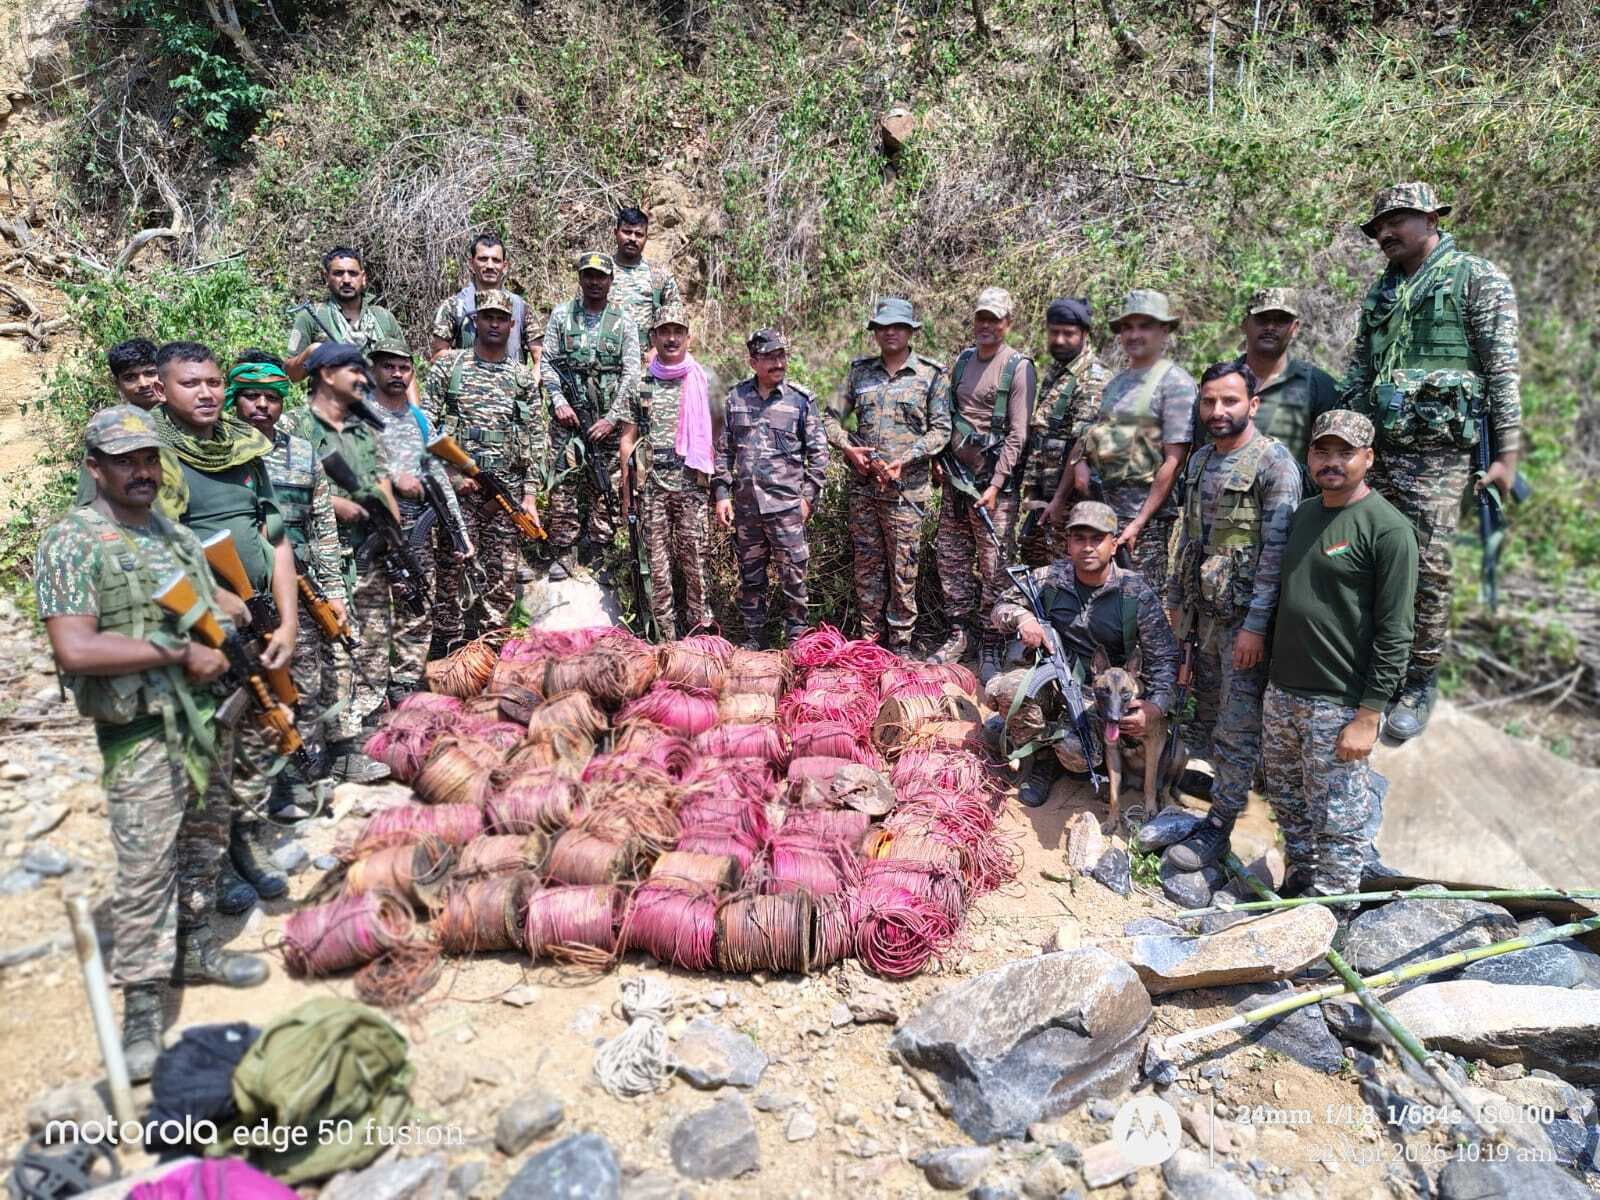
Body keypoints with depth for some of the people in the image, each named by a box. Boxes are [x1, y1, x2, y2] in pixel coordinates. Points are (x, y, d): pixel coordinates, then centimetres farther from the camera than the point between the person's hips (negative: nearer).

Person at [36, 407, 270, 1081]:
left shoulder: (178, 535, 10)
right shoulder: (71, 543, -11)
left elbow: (216, 616, 20)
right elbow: (74, 649, -21)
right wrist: (182, 654, -18)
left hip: (211, 717, 7)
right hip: (143, 731, -7)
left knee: (202, 846, 19)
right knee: (145, 870, -2)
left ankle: (194, 949, 37)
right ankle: (142, 1012, 9)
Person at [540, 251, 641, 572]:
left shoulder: (624, 322, 6)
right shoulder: (561, 315, 9)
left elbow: (631, 373, 0)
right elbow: (547, 363, 7)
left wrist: (612, 418, -8)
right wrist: (558, 400, -8)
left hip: (609, 418, 0)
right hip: (568, 414, 0)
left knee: (605, 488, 2)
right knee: (564, 484, -2)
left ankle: (597, 553, 11)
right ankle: (562, 554, 5)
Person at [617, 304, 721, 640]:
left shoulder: (705, 380, 6)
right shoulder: (641, 383, 9)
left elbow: (717, 436, 9)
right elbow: (627, 439, 9)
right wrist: (626, 489, 4)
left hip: (692, 485, -1)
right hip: (651, 484, 1)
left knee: (694, 562, 0)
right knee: (658, 565, 3)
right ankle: (665, 636, 10)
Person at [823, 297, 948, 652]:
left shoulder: (931, 374, 1)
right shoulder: (859, 370, 10)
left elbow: (940, 429, -4)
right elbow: (831, 418, 11)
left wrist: (904, 460, -15)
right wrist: (848, 448, -7)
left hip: (906, 487, -3)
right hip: (863, 486, 4)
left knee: (903, 568, 1)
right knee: (866, 564, 11)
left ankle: (900, 642, 13)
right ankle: (870, 637, 22)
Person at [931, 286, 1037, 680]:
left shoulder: (1018, 367, -5)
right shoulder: (961, 360, 13)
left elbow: (1017, 435, -10)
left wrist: (996, 485, -15)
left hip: (995, 483, -6)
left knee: (994, 567, -2)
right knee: (950, 558, 9)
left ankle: (990, 647, 7)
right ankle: (959, 634, 21)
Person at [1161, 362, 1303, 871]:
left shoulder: (1274, 462, -13)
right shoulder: (1200, 459, 10)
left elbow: (1278, 550, -17)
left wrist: (1256, 625, -20)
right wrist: (1176, 599, 18)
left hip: (1245, 618, -7)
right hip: (1201, 613, 7)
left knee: (1237, 728, 2)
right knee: (1203, 710, 17)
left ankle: (1218, 827, 11)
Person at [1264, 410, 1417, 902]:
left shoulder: (1388, 528, -12)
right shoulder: (1302, 514, 11)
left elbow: (1394, 634, -14)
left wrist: (1369, 716, -17)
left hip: (1339, 707, -7)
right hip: (1281, 693, 7)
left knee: (1336, 822, 3)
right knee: (1287, 804, 20)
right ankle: (1299, 882, 38)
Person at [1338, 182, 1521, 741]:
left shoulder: (1478, 279, 1)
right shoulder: (1381, 291, 19)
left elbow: (1503, 369, -4)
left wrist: (1506, 453, -9)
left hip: (1438, 454, -5)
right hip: (1374, 447, 6)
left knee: (1428, 568, -5)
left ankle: (1421, 684, 7)